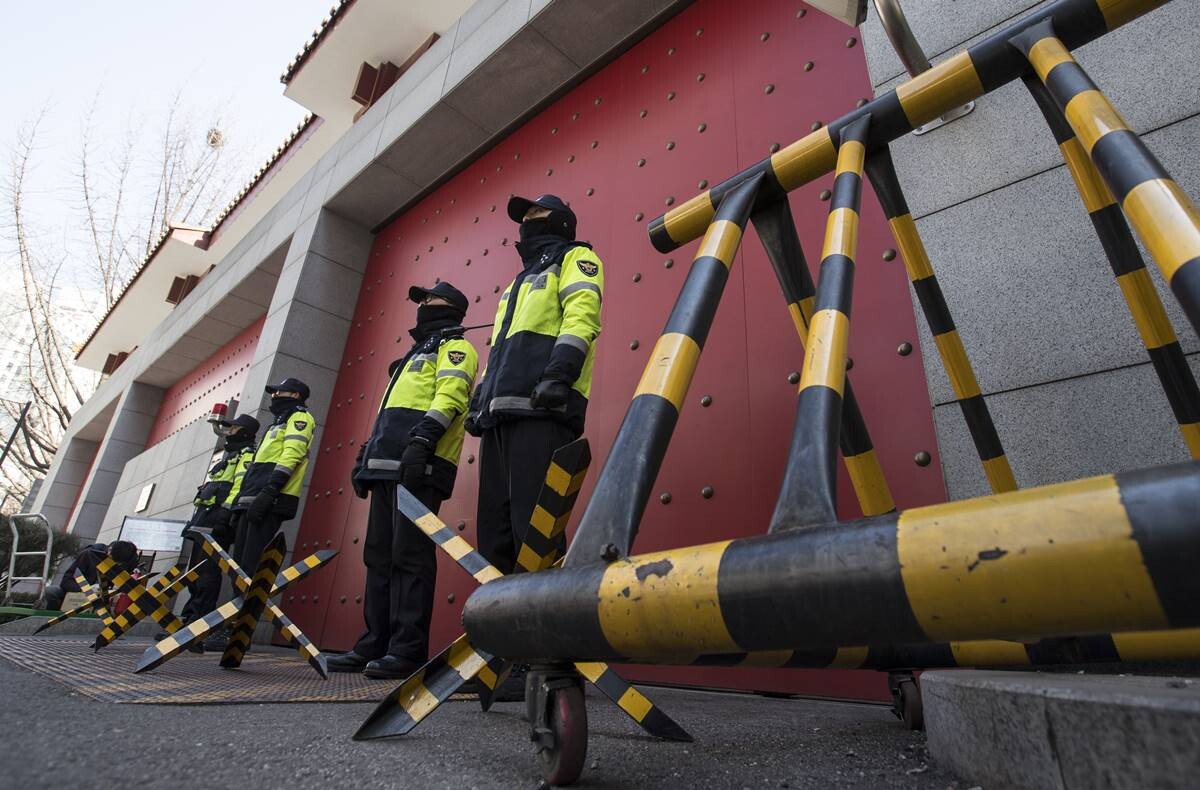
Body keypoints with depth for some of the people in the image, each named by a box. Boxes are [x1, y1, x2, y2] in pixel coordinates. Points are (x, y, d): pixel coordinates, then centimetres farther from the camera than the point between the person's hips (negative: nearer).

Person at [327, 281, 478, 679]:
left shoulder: (455, 347, 6)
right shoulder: (417, 354, 33)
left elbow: (451, 395, -13)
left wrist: (424, 437, -27)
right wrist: (367, 458, 24)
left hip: (419, 465, -9)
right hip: (389, 466, 10)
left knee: (410, 554, -13)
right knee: (380, 555, 7)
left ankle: (408, 649, -10)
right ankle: (374, 645, 13)